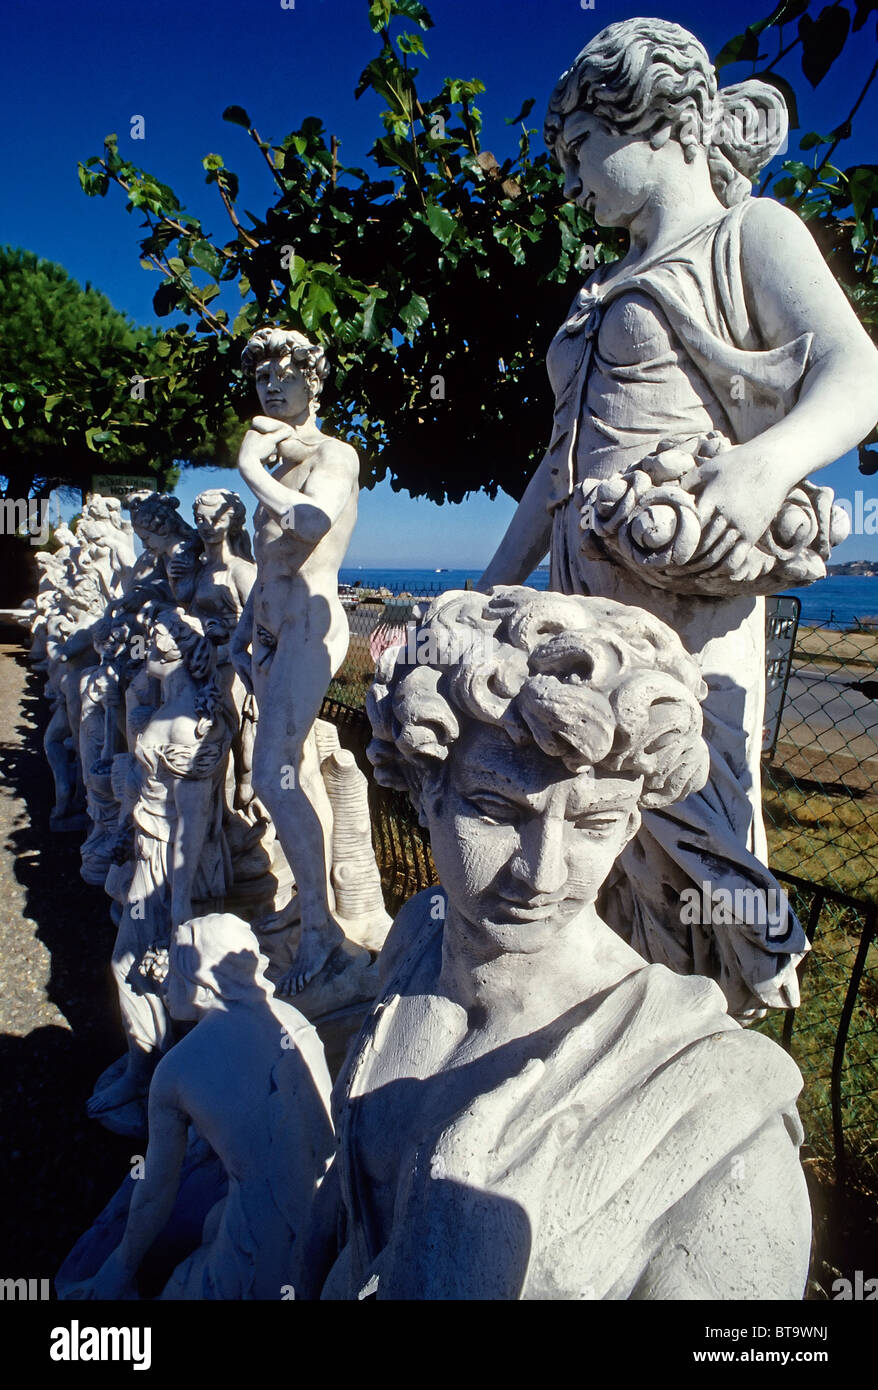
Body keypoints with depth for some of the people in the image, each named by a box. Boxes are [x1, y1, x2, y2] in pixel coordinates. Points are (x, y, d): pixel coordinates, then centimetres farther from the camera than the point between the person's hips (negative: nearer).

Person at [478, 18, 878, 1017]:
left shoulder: (747, 232, 7)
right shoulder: (607, 290, 27)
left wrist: (770, 461, -32)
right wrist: (487, 596, 21)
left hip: (679, 588, -7)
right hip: (581, 596, 7)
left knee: (689, 826, -11)